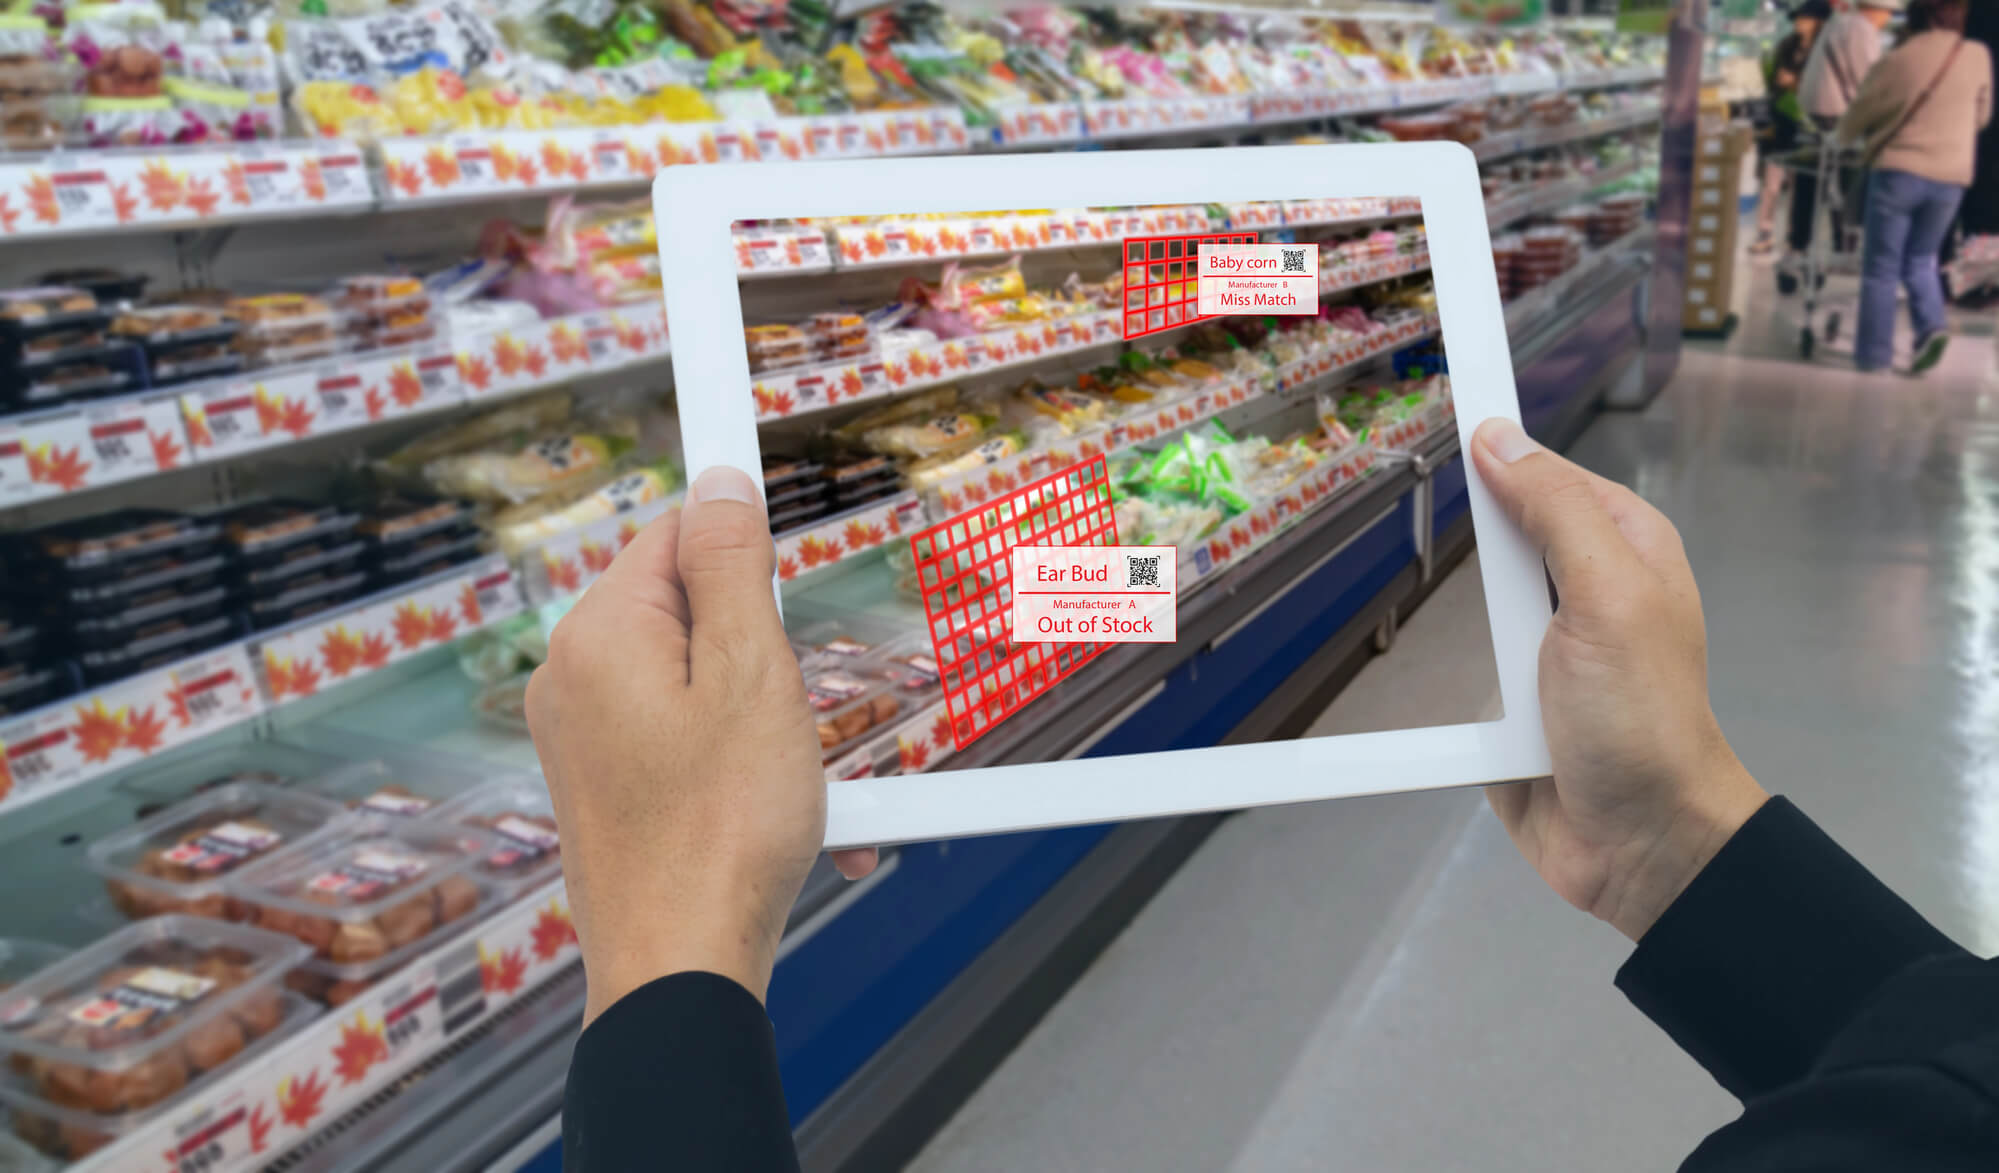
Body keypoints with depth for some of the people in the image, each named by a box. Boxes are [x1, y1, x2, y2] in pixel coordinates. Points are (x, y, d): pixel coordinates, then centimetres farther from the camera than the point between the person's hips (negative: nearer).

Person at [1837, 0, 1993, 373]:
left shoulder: (1897, 60, -6)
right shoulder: (1979, 56, 2)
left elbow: (1857, 115, 5)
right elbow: (1981, 115, 15)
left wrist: (1846, 138, 27)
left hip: (1899, 171, -3)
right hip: (1951, 177, 3)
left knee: (1882, 267, 5)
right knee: (1920, 260, 18)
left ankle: (1874, 353, 4)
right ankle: (1933, 324, -5)